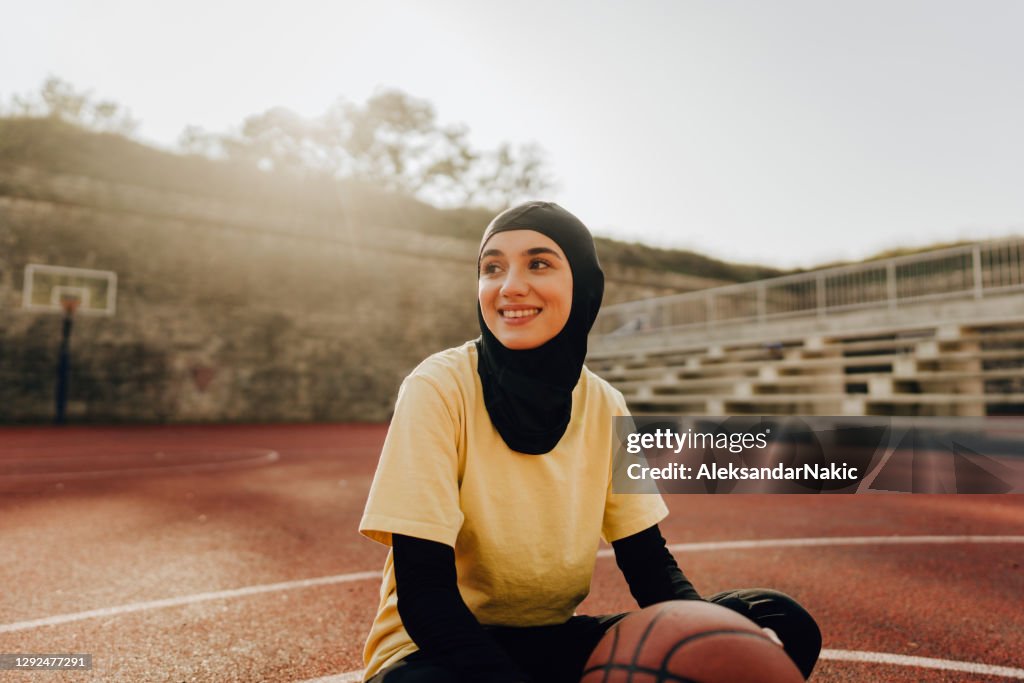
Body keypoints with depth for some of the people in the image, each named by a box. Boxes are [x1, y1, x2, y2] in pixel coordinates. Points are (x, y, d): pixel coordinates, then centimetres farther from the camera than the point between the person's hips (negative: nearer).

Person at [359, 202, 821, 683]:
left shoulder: (605, 406, -4)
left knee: (784, 625, -11)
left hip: (553, 640, 4)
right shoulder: (439, 387, -18)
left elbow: (650, 564, -2)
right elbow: (424, 593, -21)